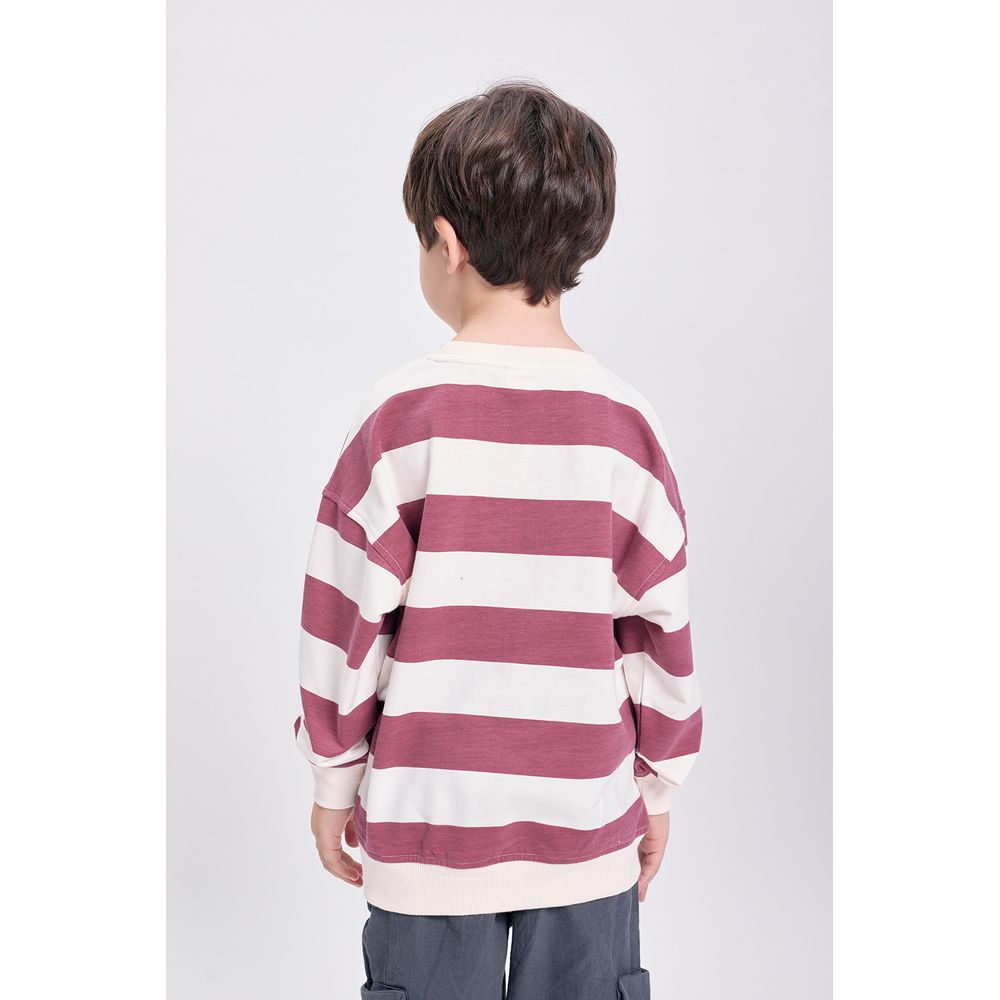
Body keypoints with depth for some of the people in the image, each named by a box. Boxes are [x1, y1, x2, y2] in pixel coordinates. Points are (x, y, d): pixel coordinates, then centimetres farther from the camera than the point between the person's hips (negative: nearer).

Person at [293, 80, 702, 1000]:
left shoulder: (401, 419, -14)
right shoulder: (624, 425, -8)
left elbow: (345, 621, -9)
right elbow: (660, 632, -2)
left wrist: (334, 779, 6)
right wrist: (660, 786, 12)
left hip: (429, 819, -1)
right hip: (586, 829, 2)